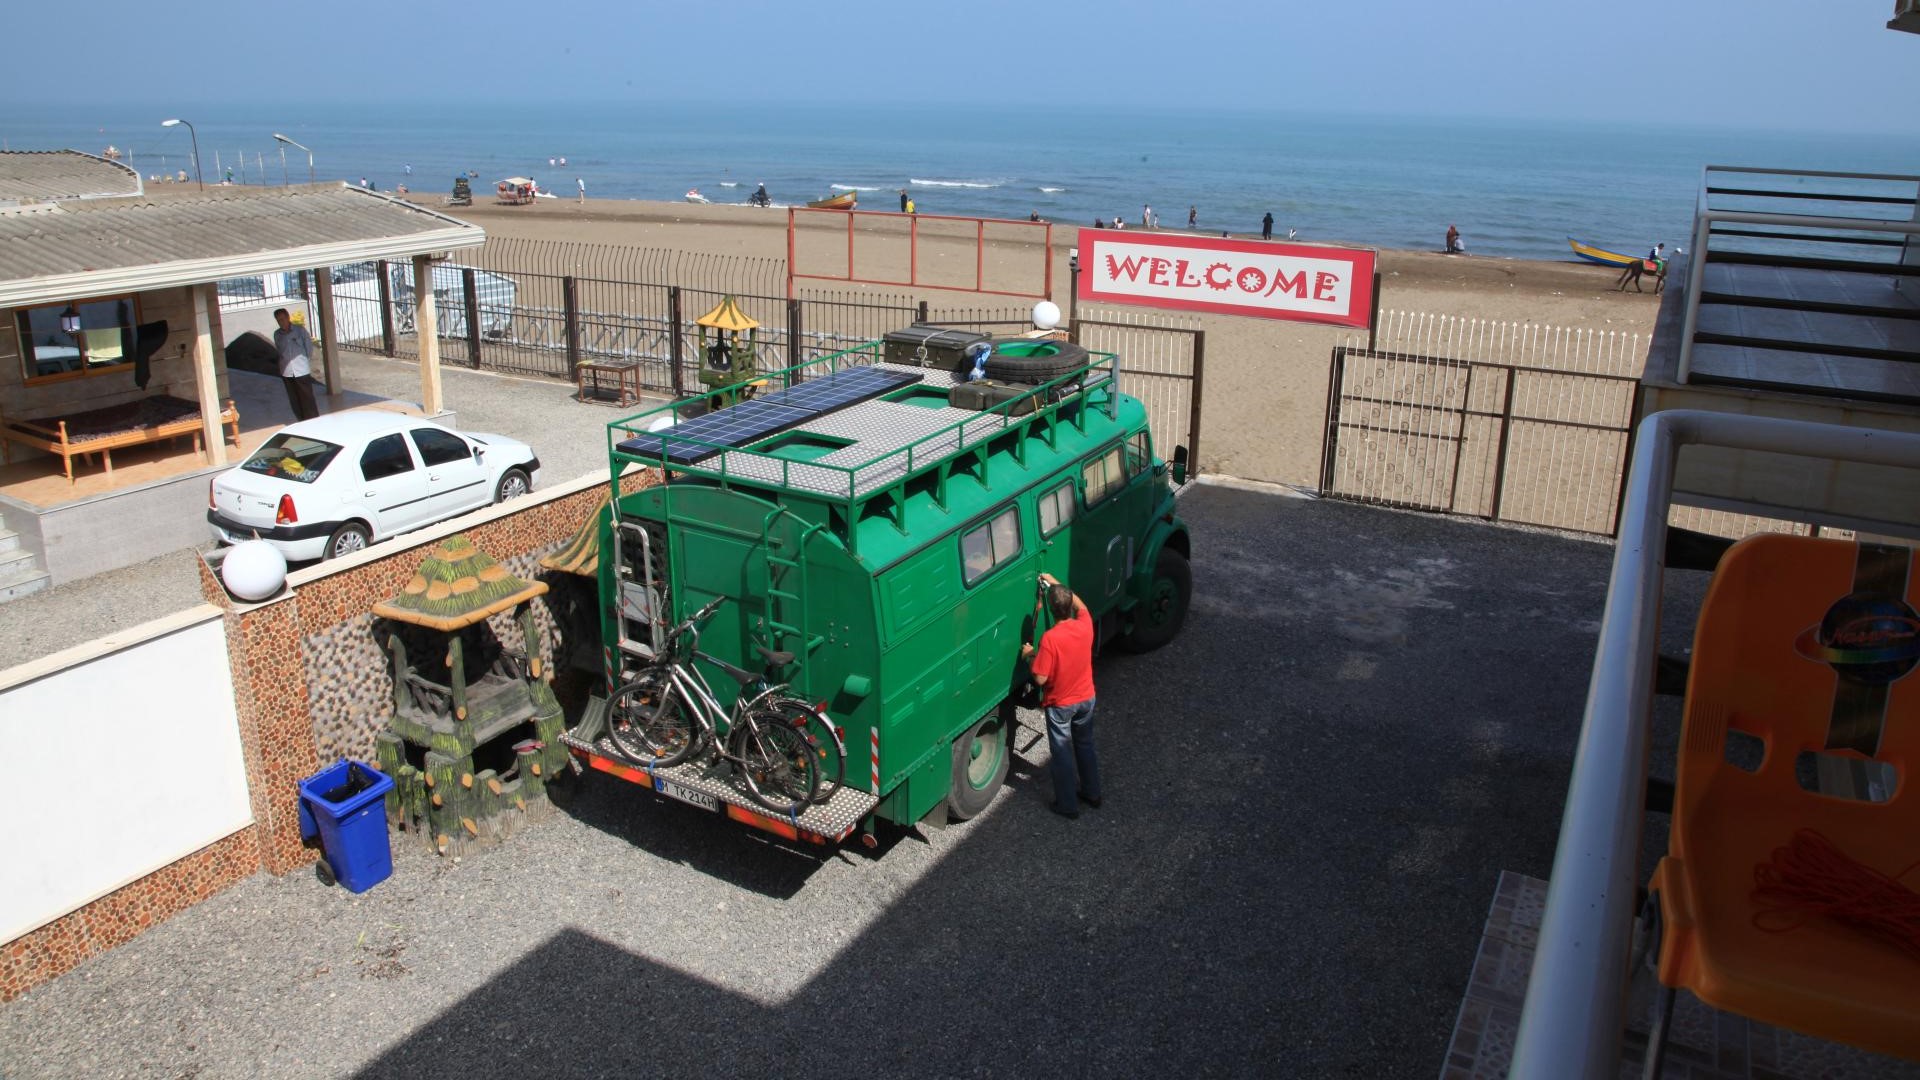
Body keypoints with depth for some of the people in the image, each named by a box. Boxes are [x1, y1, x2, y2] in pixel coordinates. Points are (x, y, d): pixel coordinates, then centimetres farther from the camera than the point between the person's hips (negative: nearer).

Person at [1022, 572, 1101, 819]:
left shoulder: (1050, 638, -30)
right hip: (1086, 698, 5)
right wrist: (1056, 584, 12)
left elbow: (1040, 678, -26)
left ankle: (1067, 805, 23)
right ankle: (1091, 793, 39)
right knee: (1085, 745, 24)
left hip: (1060, 705, -5)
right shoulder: (1085, 626, -14)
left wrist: (1031, 655, -9)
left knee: (1062, 753, 11)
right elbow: (1081, 606, 10)